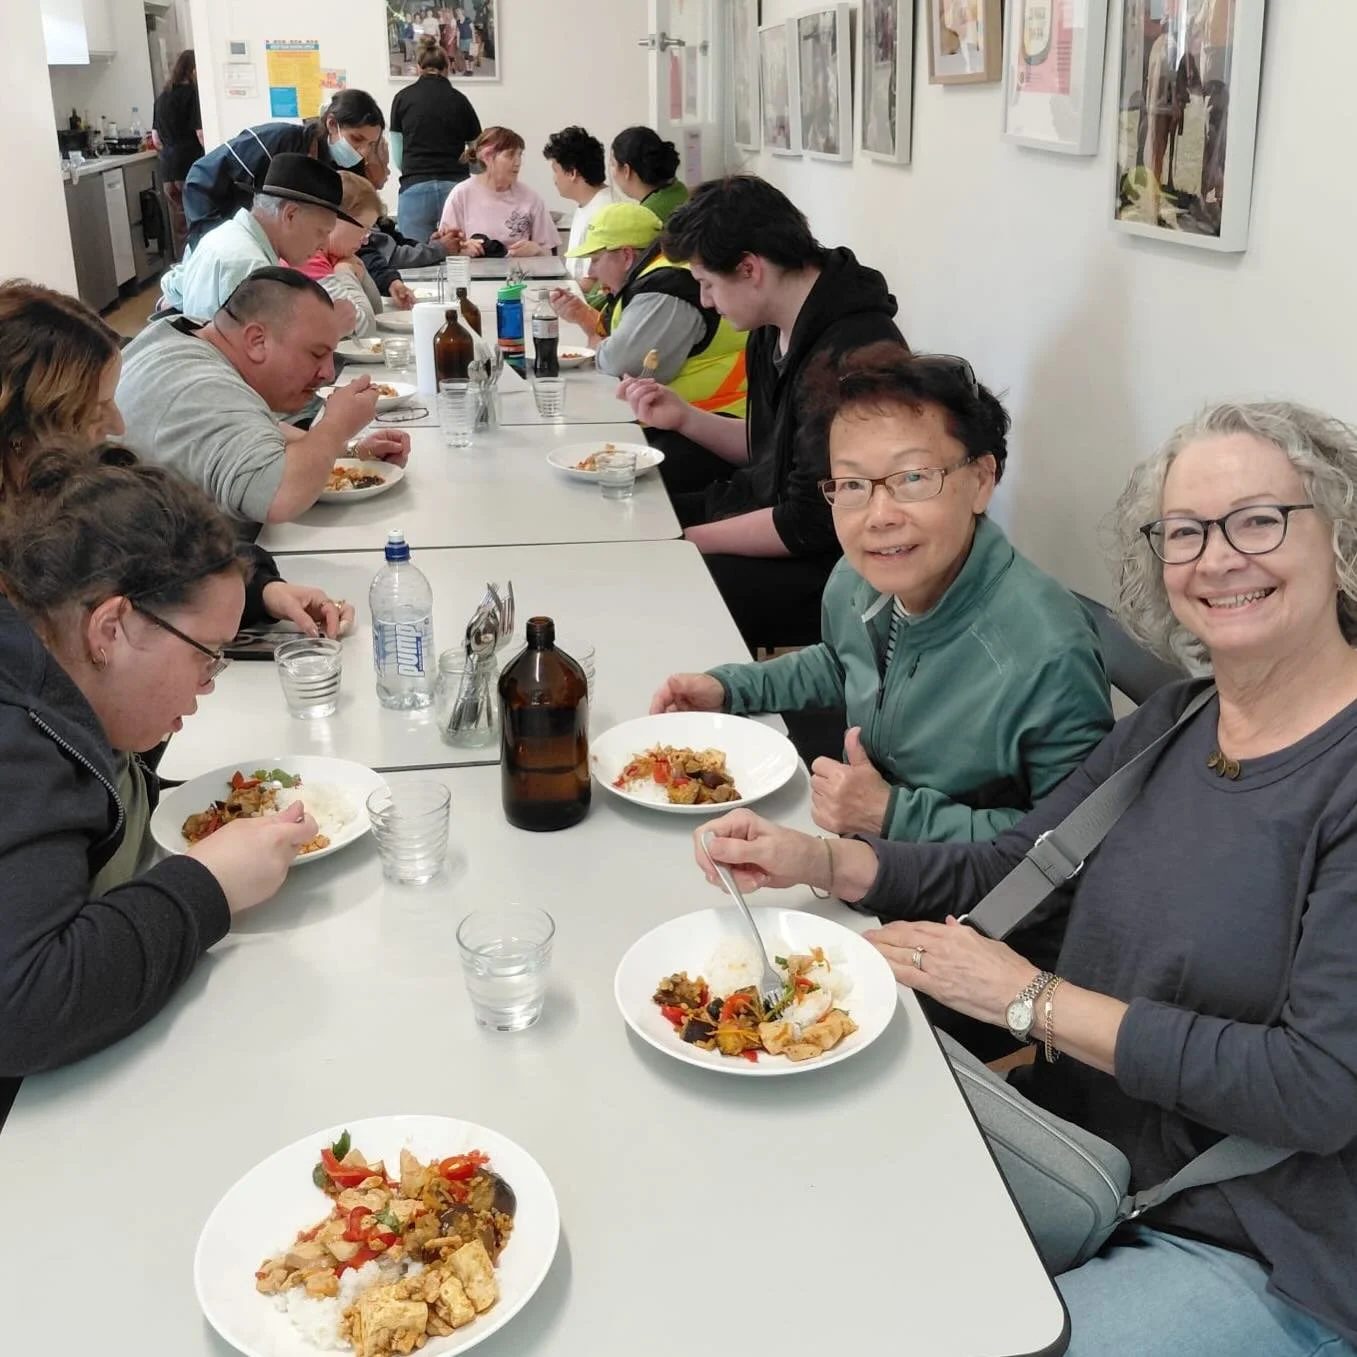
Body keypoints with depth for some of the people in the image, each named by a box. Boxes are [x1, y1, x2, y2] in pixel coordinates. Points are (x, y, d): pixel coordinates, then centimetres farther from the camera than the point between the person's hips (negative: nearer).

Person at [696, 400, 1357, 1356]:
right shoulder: (1172, 723, 4)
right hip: (1084, 1162, 6)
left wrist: (1037, 1001, -20)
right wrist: (819, 862, -7)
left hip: (1263, 1263, -6)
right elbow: (1007, 869, 8)